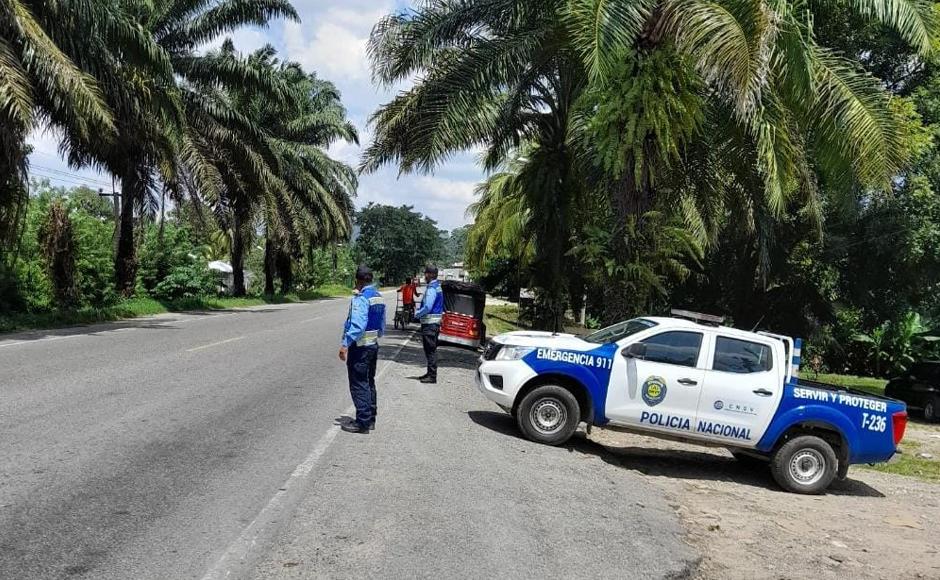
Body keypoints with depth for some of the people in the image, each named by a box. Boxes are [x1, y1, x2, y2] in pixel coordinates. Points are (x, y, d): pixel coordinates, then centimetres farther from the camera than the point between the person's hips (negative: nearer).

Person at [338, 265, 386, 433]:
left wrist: (345, 345, -27)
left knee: (359, 384, -2)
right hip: (374, 344, 9)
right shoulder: (379, 297, 9)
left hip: (359, 346, -9)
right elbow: (382, 326, 16)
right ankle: (370, 419, 25)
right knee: (369, 383, 17)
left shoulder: (361, 298, -18)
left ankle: (362, 422, 2)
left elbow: (357, 325, -28)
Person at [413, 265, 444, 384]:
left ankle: (432, 376, -2)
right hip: (435, 322, 10)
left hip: (429, 324, -10)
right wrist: (420, 313, 16)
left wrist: (417, 314, -10)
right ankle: (430, 373, 26)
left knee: (430, 350, -6)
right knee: (431, 350, 17)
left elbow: (427, 307, -25)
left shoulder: (431, 289, -18)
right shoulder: (437, 287, 13)